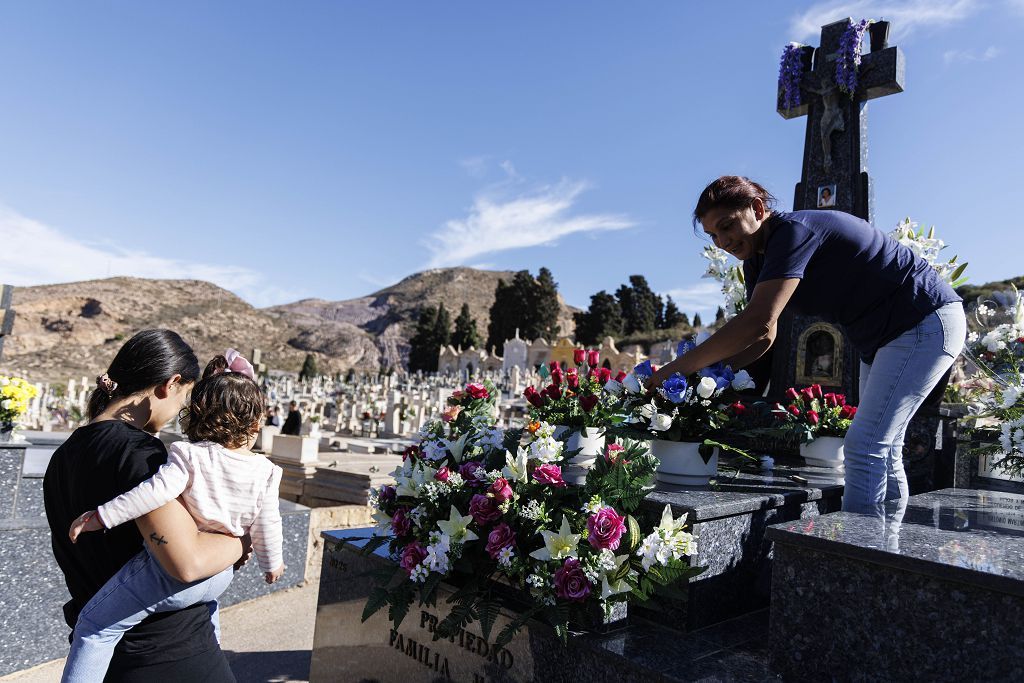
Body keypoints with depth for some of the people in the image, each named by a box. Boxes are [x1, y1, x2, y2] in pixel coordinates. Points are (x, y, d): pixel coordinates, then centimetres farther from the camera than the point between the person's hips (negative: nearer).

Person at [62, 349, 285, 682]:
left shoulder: (190, 455, -13)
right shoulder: (264, 471, -3)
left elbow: (156, 491, -26)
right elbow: (266, 524, 1)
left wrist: (101, 516, -18)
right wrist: (272, 563, 17)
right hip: (219, 575, 6)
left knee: (95, 625, 7)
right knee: (207, 605, 39)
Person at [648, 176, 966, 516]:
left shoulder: (792, 230, -26)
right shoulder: (757, 259, 3)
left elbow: (757, 322, -37)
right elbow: (763, 335, 5)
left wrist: (678, 368, -34)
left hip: (927, 322, -10)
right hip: (880, 337, 10)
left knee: (864, 447, -16)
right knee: (883, 451, 13)